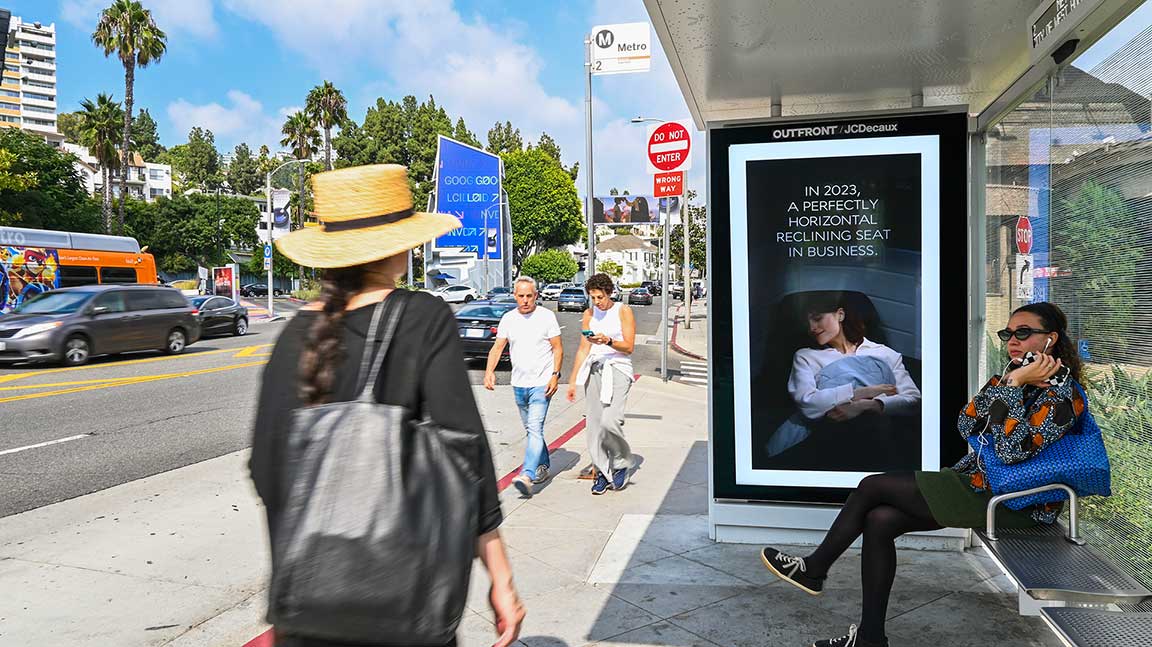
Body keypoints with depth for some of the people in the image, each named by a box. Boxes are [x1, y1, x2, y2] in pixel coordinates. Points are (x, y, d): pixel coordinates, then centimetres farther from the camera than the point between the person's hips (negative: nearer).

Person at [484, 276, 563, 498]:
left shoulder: (546, 316, -5)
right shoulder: (508, 318, 7)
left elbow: (558, 348, -4)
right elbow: (497, 347, 6)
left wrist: (555, 375, -14)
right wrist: (489, 371, -11)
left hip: (541, 384, -5)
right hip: (519, 384, 5)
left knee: (535, 429, -16)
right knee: (531, 429, 16)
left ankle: (527, 475, -23)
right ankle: (543, 465, 32)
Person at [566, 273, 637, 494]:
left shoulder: (623, 311, 0)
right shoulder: (589, 314, 14)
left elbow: (629, 346, -5)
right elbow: (583, 349, 16)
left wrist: (608, 341, -22)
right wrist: (573, 380, 14)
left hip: (617, 369, -5)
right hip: (594, 370, 5)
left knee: (609, 420, -20)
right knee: (594, 424, 1)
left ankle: (622, 463, 3)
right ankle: (603, 473, 11)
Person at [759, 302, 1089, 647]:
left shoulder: (1062, 393, -14)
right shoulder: (1013, 375, 12)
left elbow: (1012, 450, -28)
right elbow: (967, 427, 4)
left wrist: (1016, 384, -24)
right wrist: (1002, 383, -7)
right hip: (981, 481, 8)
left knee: (873, 486, -10)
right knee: (879, 521, -9)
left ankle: (814, 569, 6)